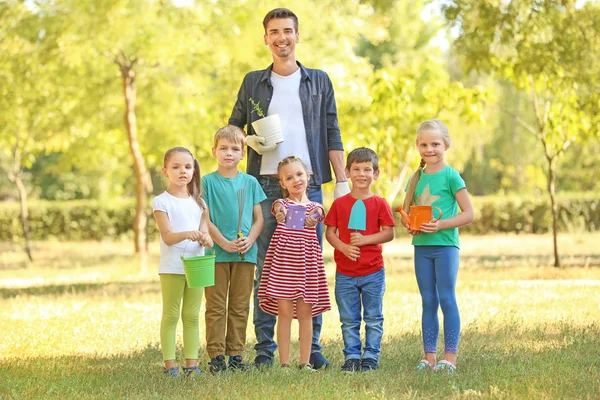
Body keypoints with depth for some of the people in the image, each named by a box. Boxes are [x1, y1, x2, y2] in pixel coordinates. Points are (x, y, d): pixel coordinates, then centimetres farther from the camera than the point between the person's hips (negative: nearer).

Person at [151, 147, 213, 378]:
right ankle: (169, 365, 0)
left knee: (192, 316, 7)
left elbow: (204, 232, 8)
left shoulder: (198, 202, 12)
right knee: (171, 316, 0)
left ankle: (192, 363, 10)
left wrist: (205, 239, -17)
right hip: (172, 267, -4)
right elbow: (167, 236, -12)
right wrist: (187, 234, -31)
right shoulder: (162, 201, -4)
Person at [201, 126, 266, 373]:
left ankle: (235, 354, 13)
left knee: (240, 307, 7)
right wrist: (224, 243, -14)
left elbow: (258, 218, 9)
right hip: (216, 253, -3)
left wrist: (249, 240, -9)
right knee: (216, 307, -1)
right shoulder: (208, 182, 0)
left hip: (245, 254, 3)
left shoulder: (250, 183, 8)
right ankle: (216, 356, 3)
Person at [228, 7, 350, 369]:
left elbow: (333, 135, 8)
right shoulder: (254, 82, 11)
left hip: (308, 184, 0)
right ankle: (265, 349, 3)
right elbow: (233, 127, 17)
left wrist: (342, 180, 0)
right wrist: (248, 140, -5)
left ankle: (312, 347, 5)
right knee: (266, 268, -1)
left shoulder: (319, 81, 11)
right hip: (266, 184, 0)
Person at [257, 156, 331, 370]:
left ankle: (305, 362, 9)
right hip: (283, 260, -2)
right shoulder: (281, 204, 7)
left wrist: (313, 221, -29)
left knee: (305, 313, 4)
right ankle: (284, 363, 1)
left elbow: (316, 217, -8)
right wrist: (280, 216, -38)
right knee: (284, 312, -3)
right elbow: (279, 211, -17)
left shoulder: (315, 208, 13)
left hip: (307, 261, 2)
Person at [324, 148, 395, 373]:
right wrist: (343, 247, -15)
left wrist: (365, 240, -17)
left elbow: (388, 233, -4)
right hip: (345, 272, 1)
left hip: (373, 272, -1)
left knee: (373, 318, 4)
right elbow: (329, 232, 3)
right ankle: (351, 357, 14)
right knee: (348, 320, 6)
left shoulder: (379, 204, 0)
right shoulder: (340, 203, 4)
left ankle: (371, 357, 11)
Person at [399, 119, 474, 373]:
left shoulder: (451, 176, -6)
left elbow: (468, 214, -8)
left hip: (445, 245, -6)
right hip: (421, 246, 6)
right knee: (428, 302, 8)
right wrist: (408, 224, -4)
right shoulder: (417, 177, 11)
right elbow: (404, 212, 18)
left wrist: (440, 225, -19)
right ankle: (429, 356, 11)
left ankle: (450, 357, -3)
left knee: (447, 299, -5)